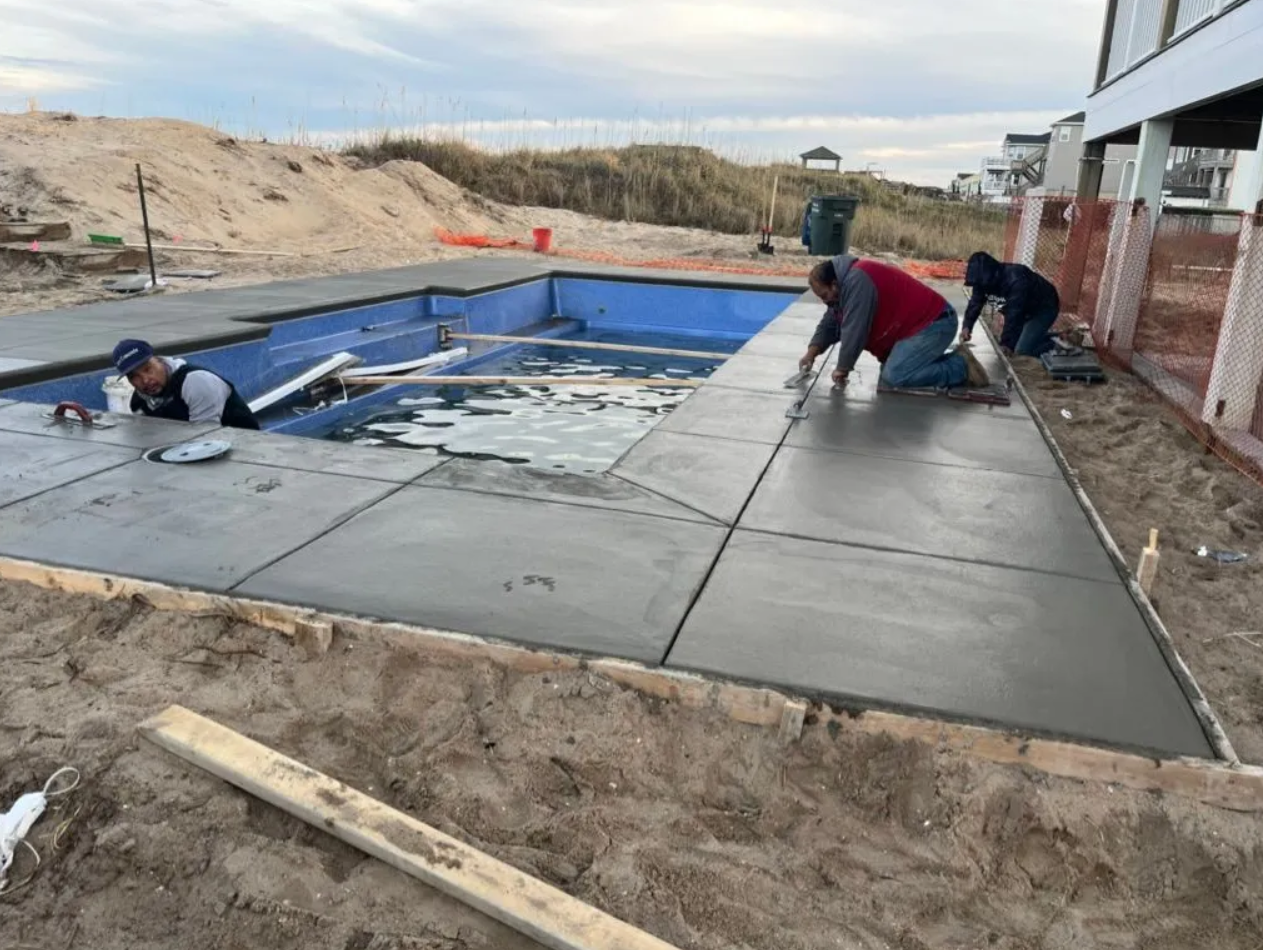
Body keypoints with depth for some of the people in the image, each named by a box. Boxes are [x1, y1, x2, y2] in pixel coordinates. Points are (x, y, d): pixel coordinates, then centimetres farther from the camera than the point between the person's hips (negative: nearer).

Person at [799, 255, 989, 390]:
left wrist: (842, 369, -12)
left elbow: (853, 331, -22)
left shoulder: (856, 281, -22)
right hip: (924, 322, 11)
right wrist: (811, 354, 5)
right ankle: (956, 361, 15)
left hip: (935, 323, -11)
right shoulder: (845, 282, 10)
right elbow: (830, 324, 18)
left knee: (894, 376, -20)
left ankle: (961, 367, -7)